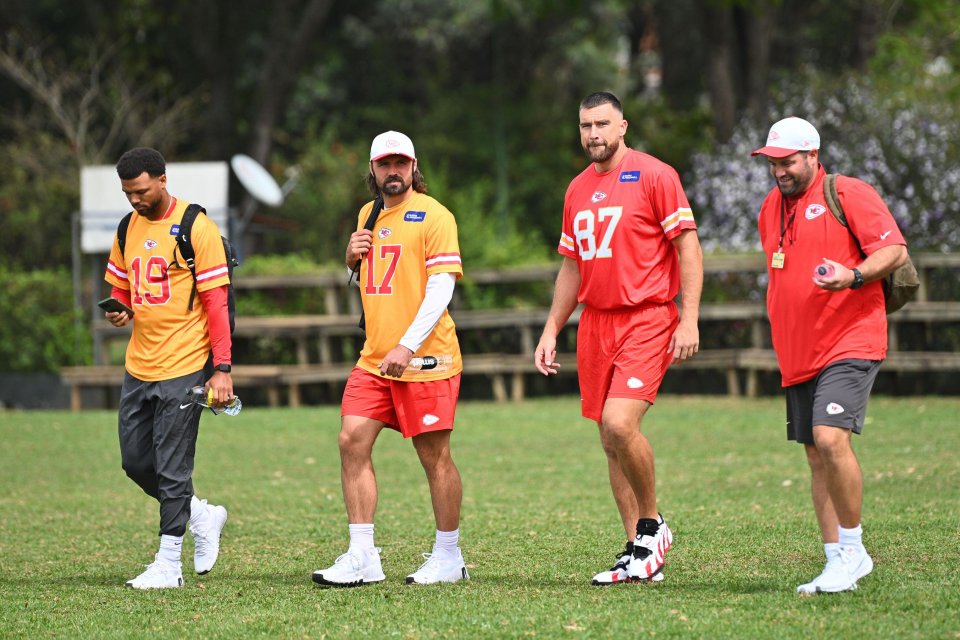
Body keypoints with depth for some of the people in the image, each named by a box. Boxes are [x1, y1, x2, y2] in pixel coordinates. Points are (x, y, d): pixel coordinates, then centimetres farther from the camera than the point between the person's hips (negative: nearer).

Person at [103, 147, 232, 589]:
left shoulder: (196, 228, -10)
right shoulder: (129, 229, 11)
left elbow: (216, 302, -11)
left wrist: (222, 368, -16)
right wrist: (117, 310, -2)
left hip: (184, 366, -7)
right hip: (138, 367, 7)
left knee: (172, 469, -5)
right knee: (136, 462, 10)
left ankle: (168, 564, 3)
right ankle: (202, 516, 29)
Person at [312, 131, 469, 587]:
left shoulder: (433, 216, -8)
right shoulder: (369, 215, 15)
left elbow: (440, 287, -15)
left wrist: (407, 346, -22)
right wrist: (354, 259, 5)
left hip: (425, 360, -7)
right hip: (374, 358, 7)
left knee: (434, 456, -1)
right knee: (352, 442, -4)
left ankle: (449, 557, 12)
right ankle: (362, 557, -1)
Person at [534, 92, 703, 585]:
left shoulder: (654, 176, -5)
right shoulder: (578, 189, 15)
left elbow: (688, 246, -7)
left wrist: (689, 320, -15)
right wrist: (551, 331, 17)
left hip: (646, 320, -7)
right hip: (595, 322, 7)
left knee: (620, 423, -22)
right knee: (610, 441, 5)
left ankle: (652, 525, -2)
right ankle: (638, 553, 11)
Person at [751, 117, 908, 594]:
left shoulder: (848, 194, -6)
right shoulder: (771, 207, 17)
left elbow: (895, 250, -13)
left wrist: (853, 276, -29)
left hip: (850, 341, -8)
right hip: (799, 353, 8)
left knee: (831, 438, -23)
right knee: (816, 456, 7)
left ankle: (853, 548, -10)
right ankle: (837, 561, 12)